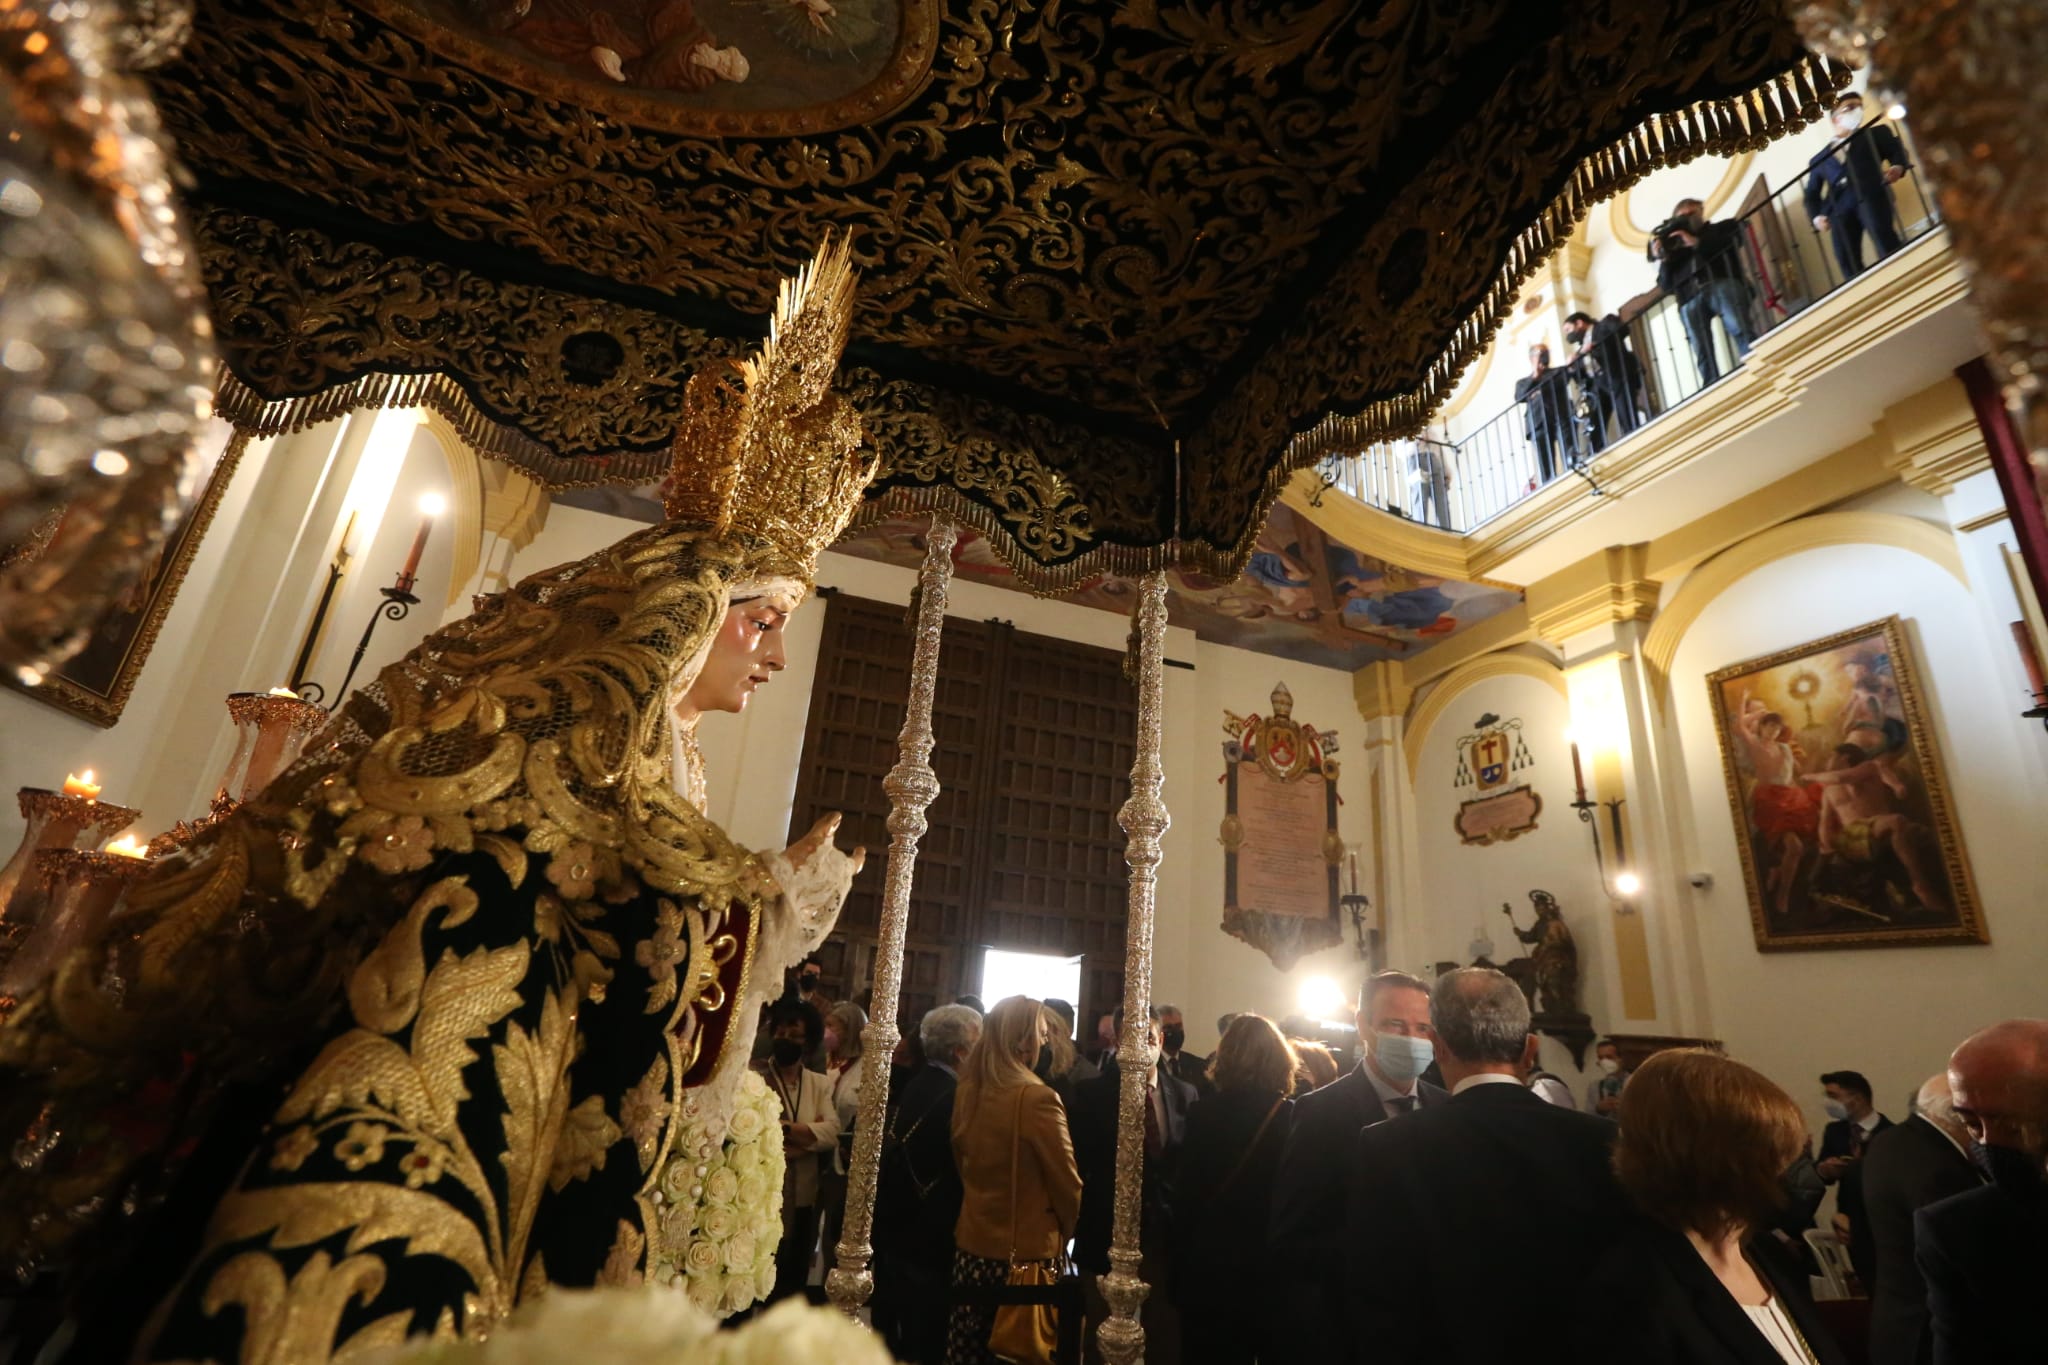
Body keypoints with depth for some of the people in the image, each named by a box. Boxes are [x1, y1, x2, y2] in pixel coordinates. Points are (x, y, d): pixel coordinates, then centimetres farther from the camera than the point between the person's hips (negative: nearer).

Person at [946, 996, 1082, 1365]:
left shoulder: (967, 1091, 0)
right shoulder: (1037, 1097, -20)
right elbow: (1067, 1183, -11)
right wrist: (1064, 1231, 8)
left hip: (972, 1246, 6)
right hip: (1026, 1252, -6)